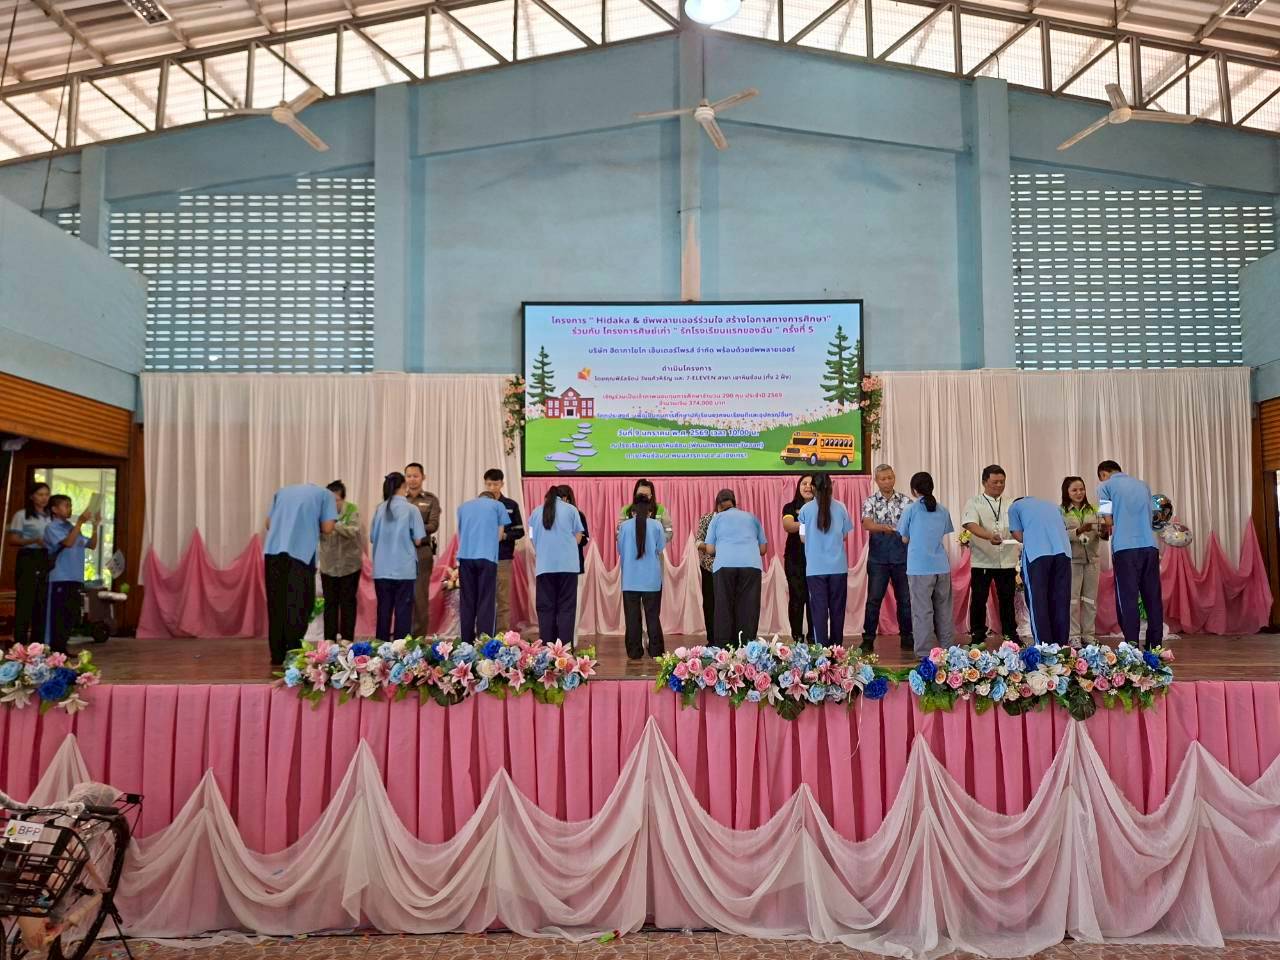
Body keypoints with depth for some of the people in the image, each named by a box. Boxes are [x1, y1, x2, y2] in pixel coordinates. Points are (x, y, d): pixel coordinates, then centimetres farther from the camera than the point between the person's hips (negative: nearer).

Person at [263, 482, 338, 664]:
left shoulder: (282, 491, 27)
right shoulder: (324, 494, 15)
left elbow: (269, 523, 19)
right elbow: (327, 528, 4)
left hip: (273, 550, 4)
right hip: (301, 552, -4)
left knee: (277, 604, 9)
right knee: (298, 605, 0)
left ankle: (278, 655, 13)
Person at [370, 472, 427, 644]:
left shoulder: (380, 509, 3)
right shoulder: (411, 509, -7)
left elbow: (373, 538, 10)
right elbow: (418, 540, -7)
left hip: (382, 569, 4)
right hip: (404, 568, -3)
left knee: (384, 609, 9)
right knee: (403, 610, 3)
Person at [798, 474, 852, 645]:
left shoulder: (806, 509, -3)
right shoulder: (840, 507, -1)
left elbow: (803, 538, 2)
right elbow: (845, 534, 6)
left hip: (816, 568, -1)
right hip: (838, 567, 1)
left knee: (819, 610, 2)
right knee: (837, 609, 11)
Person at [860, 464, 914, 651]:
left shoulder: (906, 500, 6)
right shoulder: (870, 501, 2)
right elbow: (867, 524, -14)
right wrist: (884, 527, -33)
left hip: (902, 556, 2)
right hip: (878, 557, -1)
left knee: (905, 598, 7)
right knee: (874, 599, 0)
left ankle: (906, 637, 19)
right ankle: (868, 638, 8)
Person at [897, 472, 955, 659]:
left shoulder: (911, 510, -4)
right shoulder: (943, 511, 7)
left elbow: (905, 539, 2)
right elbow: (944, 535, 10)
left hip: (920, 568, -4)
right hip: (942, 566, 4)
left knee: (922, 611, 0)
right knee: (944, 609, 13)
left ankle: (925, 653, 0)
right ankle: (947, 648, 20)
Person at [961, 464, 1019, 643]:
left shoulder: (1011, 504, 12)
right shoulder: (974, 504, 0)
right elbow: (971, 525, -17)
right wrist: (989, 536, -35)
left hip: (1007, 561, 3)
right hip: (982, 561, -3)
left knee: (1007, 600, 11)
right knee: (979, 600, 2)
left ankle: (1011, 636, 23)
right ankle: (978, 637, 13)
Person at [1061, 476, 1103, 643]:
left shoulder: (1093, 510, 8)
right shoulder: (1061, 512, -3)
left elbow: (1102, 534, 3)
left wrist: (1104, 531, -19)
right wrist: (1078, 531, -26)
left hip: (1092, 558, 4)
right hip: (1072, 559, -4)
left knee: (1091, 598, 9)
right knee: (1073, 598, 1)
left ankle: (1089, 634, 19)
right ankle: (1074, 635, 9)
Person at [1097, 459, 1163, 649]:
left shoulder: (1106, 486, 5)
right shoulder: (1143, 485, 20)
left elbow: (1109, 521, -1)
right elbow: (1149, 516, 19)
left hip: (1125, 547, -4)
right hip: (1149, 545, 4)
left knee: (1128, 597, -2)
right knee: (1153, 596, 8)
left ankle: (1132, 645, -5)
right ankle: (1156, 644, 11)